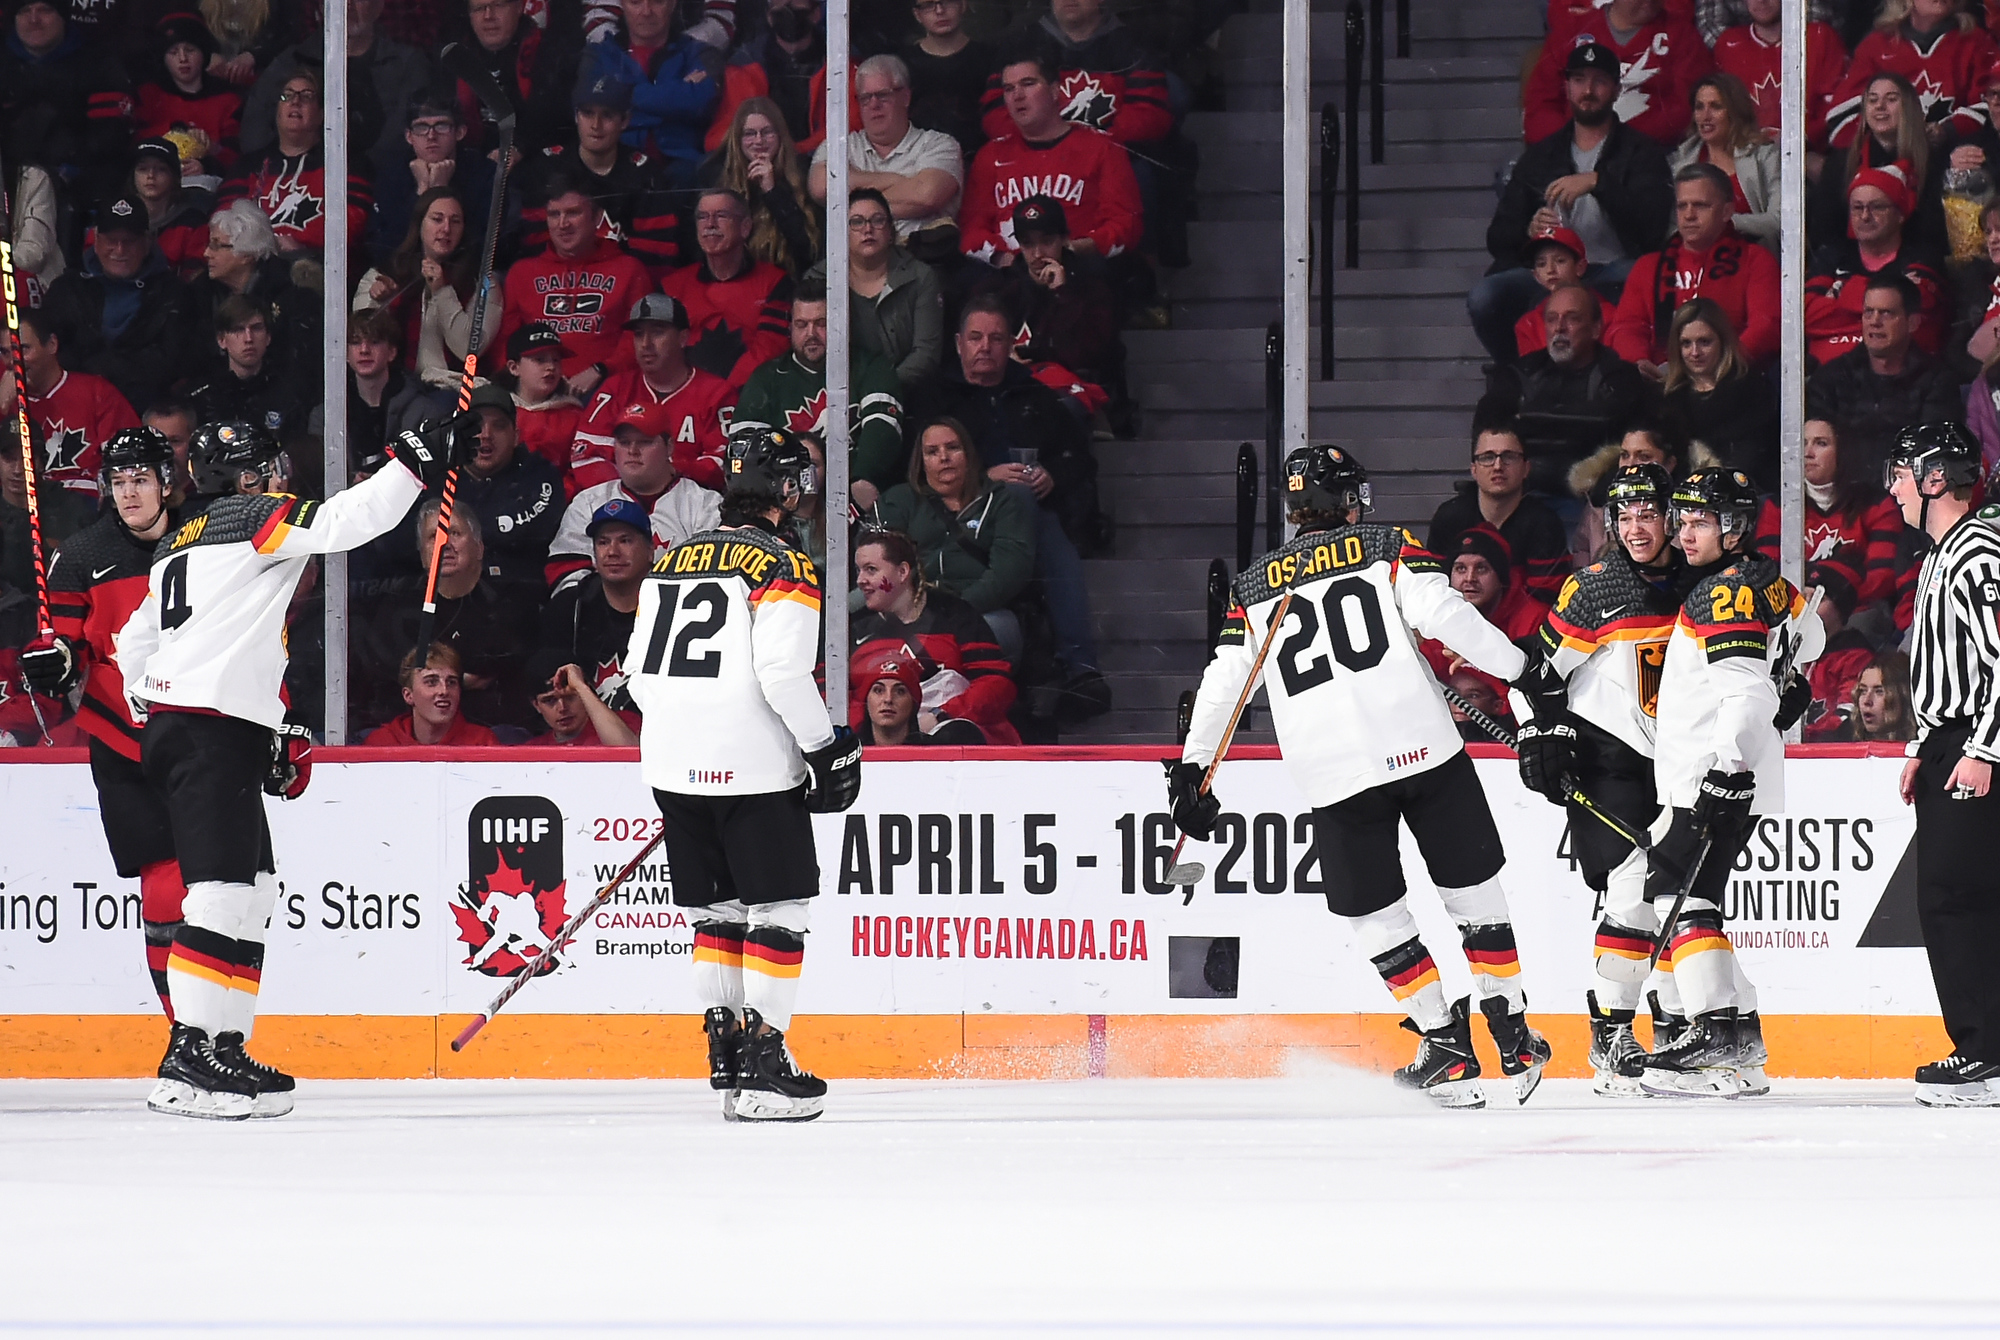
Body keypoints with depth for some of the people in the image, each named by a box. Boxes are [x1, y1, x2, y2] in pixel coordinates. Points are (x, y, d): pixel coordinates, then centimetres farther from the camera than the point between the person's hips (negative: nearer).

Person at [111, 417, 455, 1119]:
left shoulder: (178, 547, 25)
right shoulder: (258, 519, -1)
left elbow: (134, 646, 28)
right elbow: (344, 522, -16)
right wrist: (413, 468, -7)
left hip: (170, 723, 10)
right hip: (213, 733, -10)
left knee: (254, 887, 12)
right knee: (222, 890, -15)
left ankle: (225, 1047, 9)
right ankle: (188, 1060, -23)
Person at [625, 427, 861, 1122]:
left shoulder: (673, 562, 13)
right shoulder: (783, 568, -9)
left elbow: (641, 672, 16)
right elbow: (783, 673, -19)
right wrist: (828, 749, -8)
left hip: (675, 763, 7)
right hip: (753, 768, -7)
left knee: (717, 910, 16)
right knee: (779, 909, -1)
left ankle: (725, 1052, 15)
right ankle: (763, 1066, -7)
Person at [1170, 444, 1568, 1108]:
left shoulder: (1254, 587, 15)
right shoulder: (1386, 548, 7)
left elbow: (1224, 680, 15)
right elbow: (1443, 613, -8)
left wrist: (1192, 769, 24)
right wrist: (1524, 671, -4)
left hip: (1333, 775, 1)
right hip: (1426, 749, -1)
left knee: (1374, 914, 12)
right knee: (1473, 890, 11)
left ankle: (1447, 1049, 4)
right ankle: (1513, 1043, 13)